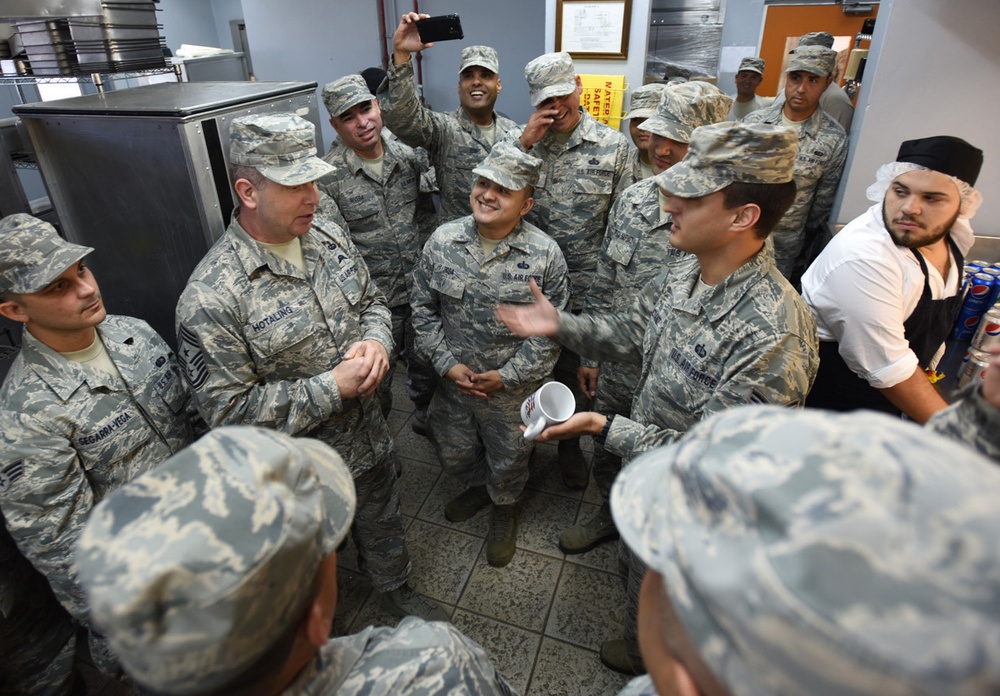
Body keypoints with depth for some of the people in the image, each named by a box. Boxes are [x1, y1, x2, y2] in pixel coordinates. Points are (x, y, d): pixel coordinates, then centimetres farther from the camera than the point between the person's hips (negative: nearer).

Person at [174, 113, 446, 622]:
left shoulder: (329, 238, -7)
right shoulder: (211, 298, -28)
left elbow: (372, 303, 6)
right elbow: (229, 409, -24)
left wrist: (376, 342, -17)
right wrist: (333, 387, -28)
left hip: (370, 441, 5)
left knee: (383, 527, 30)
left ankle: (395, 590, 60)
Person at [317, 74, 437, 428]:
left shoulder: (408, 156, 1)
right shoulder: (328, 175, -13)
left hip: (421, 290, 4)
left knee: (428, 365, 22)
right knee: (376, 380, 14)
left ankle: (425, 416, 51)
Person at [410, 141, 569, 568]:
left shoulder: (545, 255, -17)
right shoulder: (443, 240, -9)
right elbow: (423, 308, -2)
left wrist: (507, 375, -16)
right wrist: (447, 364, -10)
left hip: (513, 387, -3)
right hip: (455, 379, 3)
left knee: (508, 461, 19)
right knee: (453, 454, 24)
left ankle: (504, 509, 52)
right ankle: (479, 485, 58)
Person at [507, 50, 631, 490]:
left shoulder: (613, 146, -5)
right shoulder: (519, 139, -1)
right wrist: (524, 143, -19)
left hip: (583, 287, -1)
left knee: (572, 368, 15)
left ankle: (569, 443, 39)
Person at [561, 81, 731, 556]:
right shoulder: (632, 200, -2)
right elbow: (603, 283, 6)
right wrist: (590, 354, 8)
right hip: (615, 371, 5)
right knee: (606, 456, 26)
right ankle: (611, 517, 57)